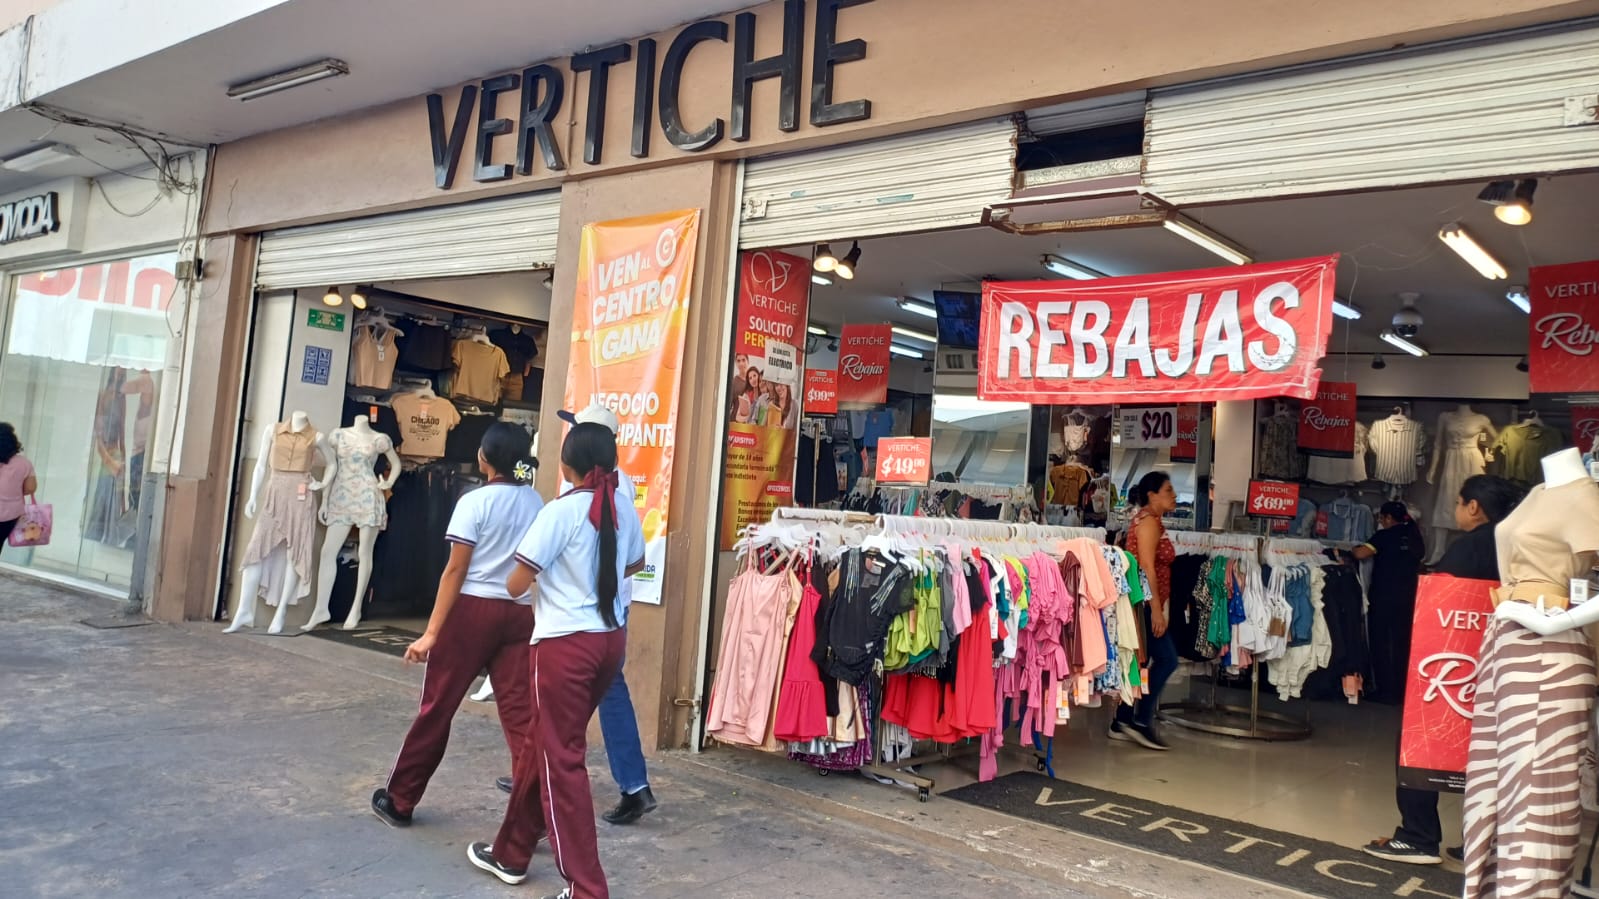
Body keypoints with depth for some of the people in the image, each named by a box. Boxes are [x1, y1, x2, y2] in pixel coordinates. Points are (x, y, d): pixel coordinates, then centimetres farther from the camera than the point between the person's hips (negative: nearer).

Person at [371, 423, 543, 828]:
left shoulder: (475, 501, -8)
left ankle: (399, 800, 24)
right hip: (519, 614, 4)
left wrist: (432, 632, -9)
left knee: (437, 706, 9)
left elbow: (456, 571, -11)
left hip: (473, 610, -4)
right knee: (520, 712, 4)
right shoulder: (536, 503, 6)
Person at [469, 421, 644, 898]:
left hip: (564, 643, -7)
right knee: (541, 745, 21)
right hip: (610, 638, 7)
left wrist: (545, 578, 8)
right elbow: (635, 563, 23)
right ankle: (510, 854, 36)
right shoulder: (623, 508, 5)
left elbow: (516, 584, -12)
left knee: (562, 758, 2)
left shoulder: (561, 511, -14)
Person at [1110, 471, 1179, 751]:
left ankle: (1122, 722, 14)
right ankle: (1141, 721, -5)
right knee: (1167, 659, -8)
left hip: (1143, 604, 10)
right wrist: (1157, 610, -23)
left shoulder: (1149, 520, 18)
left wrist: (1158, 608, 20)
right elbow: (1147, 568, -20)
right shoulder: (1149, 520, -12)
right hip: (1144, 603, -10)